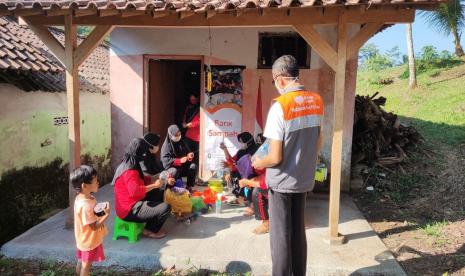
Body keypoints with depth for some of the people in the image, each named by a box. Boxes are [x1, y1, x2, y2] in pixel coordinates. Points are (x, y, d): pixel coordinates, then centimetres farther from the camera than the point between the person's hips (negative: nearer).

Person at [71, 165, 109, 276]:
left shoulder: (80, 197, -4)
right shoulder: (86, 205, -34)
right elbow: (94, 226, -28)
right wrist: (106, 214, -28)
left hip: (84, 239, 9)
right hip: (90, 241, -8)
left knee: (81, 262, 25)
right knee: (86, 266, 9)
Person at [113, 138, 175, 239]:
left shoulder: (129, 164, 9)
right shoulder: (129, 171, -24)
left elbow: (143, 180, 17)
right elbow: (135, 191, -38)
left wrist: (164, 181, 9)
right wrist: (154, 185, -25)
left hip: (133, 202, 11)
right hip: (130, 210, -11)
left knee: (160, 193, 17)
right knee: (166, 207, -19)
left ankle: (152, 224, 16)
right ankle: (150, 230, 5)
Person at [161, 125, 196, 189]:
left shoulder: (182, 142, 6)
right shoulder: (166, 145, -12)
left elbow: (188, 152, 12)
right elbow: (166, 161, -21)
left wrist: (189, 155, -14)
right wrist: (180, 160, -32)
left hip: (183, 167, 5)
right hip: (171, 167, -5)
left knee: (193, 166, -20)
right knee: (175, 171, -37)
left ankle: (189, 187, -9)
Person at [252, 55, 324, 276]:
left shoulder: (280, 106, -21)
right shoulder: (317, 101, 1)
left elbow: (275, 158, -20)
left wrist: (259, 163, 0)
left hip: (282, 181, -6)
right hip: (304, 179, 7)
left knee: (280, 236, 7)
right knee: (298, 233, 18)